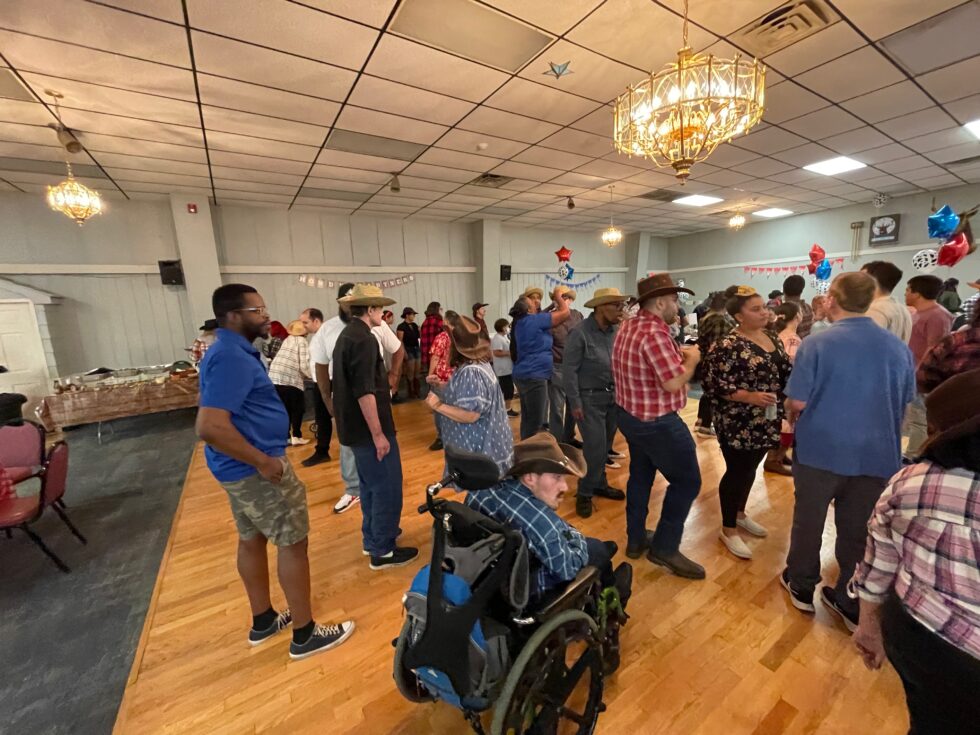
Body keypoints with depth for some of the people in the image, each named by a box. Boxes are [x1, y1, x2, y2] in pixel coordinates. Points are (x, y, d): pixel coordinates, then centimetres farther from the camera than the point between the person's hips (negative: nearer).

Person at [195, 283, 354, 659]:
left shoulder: (228, 350, 9)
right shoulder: (233, 358, -24)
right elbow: (210, 427, -32)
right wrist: (265, 462, -25)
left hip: (241, 467, 10)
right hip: (255, 468, -10)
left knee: (252, 539, 20)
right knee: (293, 543, 2)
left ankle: (263, 620, 38)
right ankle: (305, 634, 19)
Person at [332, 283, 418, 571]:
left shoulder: (347, 335, 13)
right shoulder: (363, 339, -20)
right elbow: (364, 392, -25)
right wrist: (378, 434, -21)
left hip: (355, 427, 10)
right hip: (369, 428, -10)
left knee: (371, 486, 21)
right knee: (387, 489, 2)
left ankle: (372, 539, 34)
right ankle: (383, 551, 15)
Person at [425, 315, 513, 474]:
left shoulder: (470, 372, -26)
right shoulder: (480, 362, 6)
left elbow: (471, 415, -29)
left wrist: (438, 405, -21)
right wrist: (441, 387, 12)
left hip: (477, 445, -10)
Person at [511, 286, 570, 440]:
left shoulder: (521, 321, 13)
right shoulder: (534, 320, -14)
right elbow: (565, 312, -10)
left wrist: (555, 305, 17)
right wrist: (558, 296, 6)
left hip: (525, 375, 10)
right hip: (534, 376, -10)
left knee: (528, 419, 16)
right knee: (536, 422, -3)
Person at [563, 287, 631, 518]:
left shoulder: (617, 331, 2)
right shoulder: (581, 333, -15)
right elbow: (569, 369, -13)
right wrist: (575, 402, -14)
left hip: (613, 396, 6)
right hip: (589, 398, -5)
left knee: (605, 446, 15)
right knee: (596, 448, -4)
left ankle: (600, 484, 35)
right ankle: (585, 493, 15)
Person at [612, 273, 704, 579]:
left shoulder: (628, 326, 5)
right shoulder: (655, 333, -25)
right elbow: (673, 383, -27)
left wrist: (676, 355, 10)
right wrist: (691, 359, -10)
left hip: (630, 415, 10)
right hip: (657, 423, -10)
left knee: (640, 475, 21)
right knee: (687, 481, 6)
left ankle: (636, 539, 35)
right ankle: (665, 548, 18)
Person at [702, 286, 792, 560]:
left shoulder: (773, 338, 8)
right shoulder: (728, 345, -17)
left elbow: (784, 372, 16)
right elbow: (715, 383, -20)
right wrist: (750, 397, -27)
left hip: (765, 421, 8)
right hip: (738, 424, -7)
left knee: (750, 469, 20)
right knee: (737, 471, 2)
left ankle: (740, 514, 40)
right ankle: (728, 529, 19)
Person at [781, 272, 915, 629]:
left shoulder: (816, 344, -16)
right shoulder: (899, 347, 0)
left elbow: (797, 403, -15)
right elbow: (904, 402, 11)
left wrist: (791, 415, 7)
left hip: (820, 450, -4)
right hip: (876, 454, 4)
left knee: (808, 521, 15)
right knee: (858, 531, 16)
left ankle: (802, 587, 32)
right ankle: (852, 604, 30)